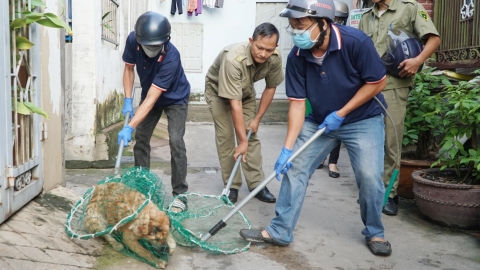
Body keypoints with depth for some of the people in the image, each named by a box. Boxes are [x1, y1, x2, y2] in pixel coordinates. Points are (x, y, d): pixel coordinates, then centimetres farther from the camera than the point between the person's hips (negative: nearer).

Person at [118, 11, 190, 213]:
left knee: (175, 141, -17)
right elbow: (129, 68, -4)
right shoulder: (133, 40, -24)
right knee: (141, 139, 5)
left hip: (175, 99, -5)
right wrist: (127, 101, -11)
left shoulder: (171, 57, -39)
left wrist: (130, 127, -41)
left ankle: (180, 194, -9)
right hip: (150, 95, 5)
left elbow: (152, 98, -39)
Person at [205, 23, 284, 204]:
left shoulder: (275, 58, -26)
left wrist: (257, 118, -7)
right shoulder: (233, 59, -42)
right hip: (218, 90, -4)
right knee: (225, 136, -10)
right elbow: (235, 104, -39)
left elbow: (271, 87, -7)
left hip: (245, 91, 4)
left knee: (252, 136, -1)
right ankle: (232, 186, 1)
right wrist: (242, 141, -36)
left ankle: (257, 185, 5)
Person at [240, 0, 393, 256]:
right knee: (294, 168, -3)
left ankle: (375, 233, 16)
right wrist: (287, 148, -18)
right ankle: (279, 231, 10)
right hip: (319, 121, 3)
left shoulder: (356, 42, -26)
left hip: (363, 120, -3)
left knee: (369, 176, -12)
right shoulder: (296, 57, -16)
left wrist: (341, 114, -18)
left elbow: (378, 82, -16)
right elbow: (297, 103, -12)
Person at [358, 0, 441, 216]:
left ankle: (389, 193, 7)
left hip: (394, 85, -5)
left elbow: (434, 38, -3)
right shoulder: (366, 18, 19)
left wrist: (419, 60, -20)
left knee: (391, 142, -4)